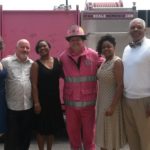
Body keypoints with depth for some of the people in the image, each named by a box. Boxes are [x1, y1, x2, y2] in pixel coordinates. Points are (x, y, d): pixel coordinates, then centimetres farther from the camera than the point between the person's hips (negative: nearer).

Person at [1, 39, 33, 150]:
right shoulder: (6, 62, -3)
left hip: (28, 106, 3)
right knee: (12, 136, 6)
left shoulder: (32, 64, 8)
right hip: (12, 106, -3)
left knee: (26, 135, 15)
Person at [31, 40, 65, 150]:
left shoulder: (57, 61, 4)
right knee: (42, 128, 6)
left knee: (53, 127, 14)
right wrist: (36, 102, -16)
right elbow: (34, 85, -11)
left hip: (54, 99, 4)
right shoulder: (36, 64, -7)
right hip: (42, 100, -4)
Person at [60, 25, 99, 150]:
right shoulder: (63, 57, 0)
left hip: (88, 103, -2)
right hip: (70, 104, 2)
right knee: (73, 135, 16)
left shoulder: (94, 55, -6)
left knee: (89, 135, 11)